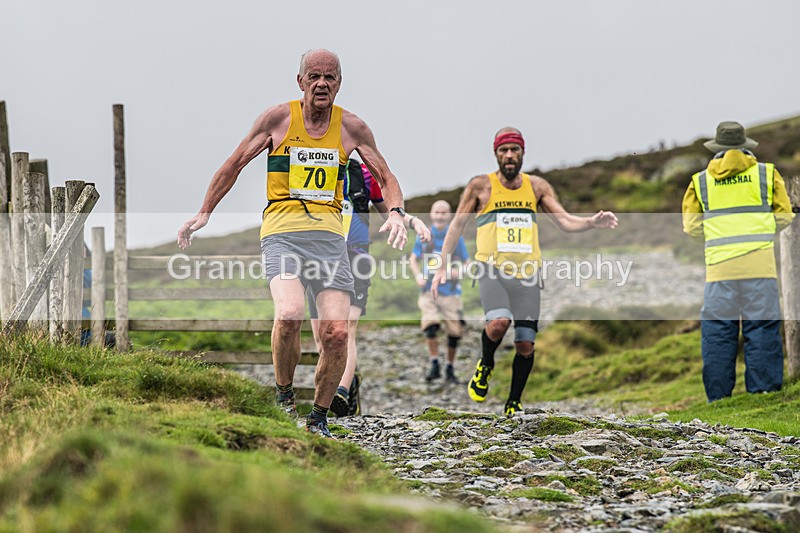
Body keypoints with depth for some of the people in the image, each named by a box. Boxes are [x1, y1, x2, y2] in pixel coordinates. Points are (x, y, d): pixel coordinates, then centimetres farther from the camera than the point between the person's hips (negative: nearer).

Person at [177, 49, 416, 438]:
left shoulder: (352, 128, 9)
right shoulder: (278, 119, 3)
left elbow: (386, 178, 17)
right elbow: (234, 165, 13)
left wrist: (396, 212, -3)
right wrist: (204, 213, 12)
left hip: (329, 235, 2)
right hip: (282, 233, -2)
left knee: (336, 333, -10)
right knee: (290, 313, -28)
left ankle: (318, 418, 10)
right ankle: (283, 395, -3)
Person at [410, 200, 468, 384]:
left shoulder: (456, 238, 0)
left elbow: (466, 263, 6)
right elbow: (413, 259, 15)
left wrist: (458, 271, -16)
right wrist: (418, 275, -4)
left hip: (450, 292, 0)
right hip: (428, 291, 0)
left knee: (454, 332, 0)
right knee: (430, 324, -22)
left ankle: (450, 370, 20)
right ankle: (435, 366, -7)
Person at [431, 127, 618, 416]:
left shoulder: (537, 186, 10)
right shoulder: (480, 186, 3)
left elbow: (565, 221, 6)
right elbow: (457, 225, 8)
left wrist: (592, 222, -14)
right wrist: (443, 267, 2)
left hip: (526, 272, 3)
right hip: (492, 269, -3)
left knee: (526, 344, -2)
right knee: (499, 322, -29)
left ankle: (513, 404, 15)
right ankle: (485, 365, 2)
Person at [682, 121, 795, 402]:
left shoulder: (701, 181, 9)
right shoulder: (766, 173, 7)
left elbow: (692, 226, 11)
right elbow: (784, 216, 8)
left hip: (719, 264, 1)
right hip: (759, 263, -1)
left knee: (717, 331, 4)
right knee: (762, 327, 2)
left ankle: (718, 398, 4)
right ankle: (762, 390, -1)